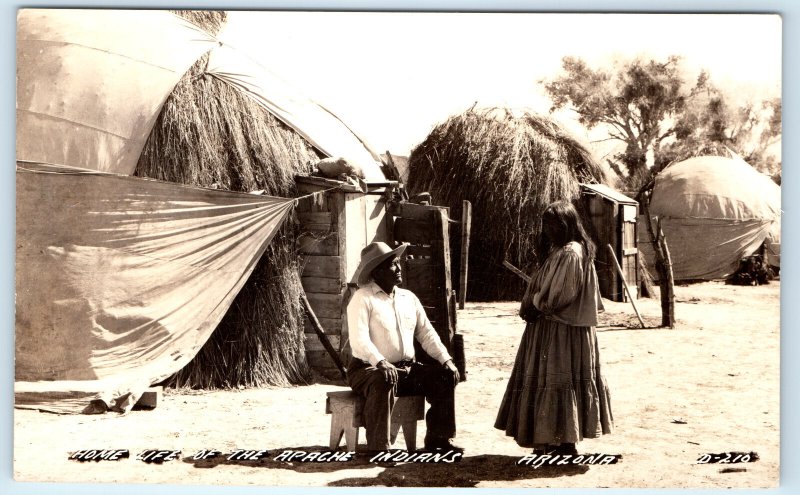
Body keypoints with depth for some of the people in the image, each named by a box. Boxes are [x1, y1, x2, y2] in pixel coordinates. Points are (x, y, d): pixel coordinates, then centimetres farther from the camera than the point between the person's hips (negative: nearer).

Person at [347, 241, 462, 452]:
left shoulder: (409, 298, 12)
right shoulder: (362, 298, -9)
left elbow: (426, 333, 10)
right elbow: (359, 339, -22)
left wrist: (446, 359, -6)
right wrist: (380, 362, -38)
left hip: (407, 368, 7)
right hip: (369, 368, -7)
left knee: (445, 376, -9)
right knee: (382, 382, -39)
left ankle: (438, 438, 1)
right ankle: (378, 448, -30)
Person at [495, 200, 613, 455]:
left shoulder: (571, 254, -16)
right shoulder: (555, 251, 15)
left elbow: (562, 295, -20)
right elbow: (541, 288, 17)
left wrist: (534, 306, -8)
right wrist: (530, 306, 0)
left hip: (563, 331, -10)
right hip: (548, 326, 10)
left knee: (558, 382, -5)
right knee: (549, 382, 12)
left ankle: (566, 443, 2)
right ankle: (553, 442, 19)